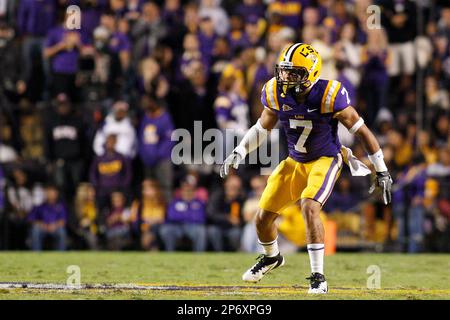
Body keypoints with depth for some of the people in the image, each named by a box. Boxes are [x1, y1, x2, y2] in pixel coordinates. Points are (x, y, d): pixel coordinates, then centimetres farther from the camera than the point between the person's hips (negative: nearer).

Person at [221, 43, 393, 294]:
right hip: (295, 162, 5)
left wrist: (382, 171, -13)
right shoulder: (276, 93, -13)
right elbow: (263, 128, 7)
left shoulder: (328, 95, -26)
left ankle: (318, 277, -18)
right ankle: (272, 257, 42)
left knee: (310, 208, -29)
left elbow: (361, 130, -17)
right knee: (263, 218, 8)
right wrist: (239, 153, -5)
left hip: (325, 160, -5)